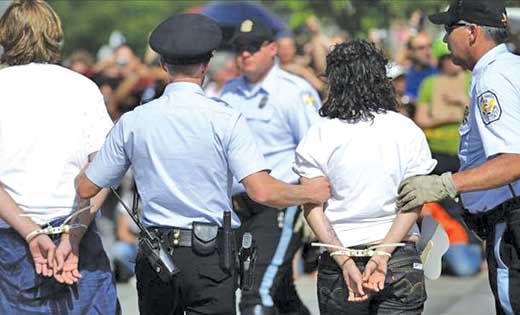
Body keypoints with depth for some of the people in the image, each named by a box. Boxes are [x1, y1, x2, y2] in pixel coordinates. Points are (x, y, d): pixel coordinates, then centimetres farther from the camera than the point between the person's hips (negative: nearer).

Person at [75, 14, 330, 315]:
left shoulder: (132, 123, 2)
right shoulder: (225, 119, -8)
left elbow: (86, 188, 10)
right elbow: (261, 191, -16)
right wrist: (309, 192, 2)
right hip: (211, 256, -3)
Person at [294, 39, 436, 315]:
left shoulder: (319, 135, 0)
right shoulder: (406, 130, 2)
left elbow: (312, 207, -6)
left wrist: (345, 262, -10)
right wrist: (382, 254, -11)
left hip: (339, 255, 0)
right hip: (401, 261, 1)